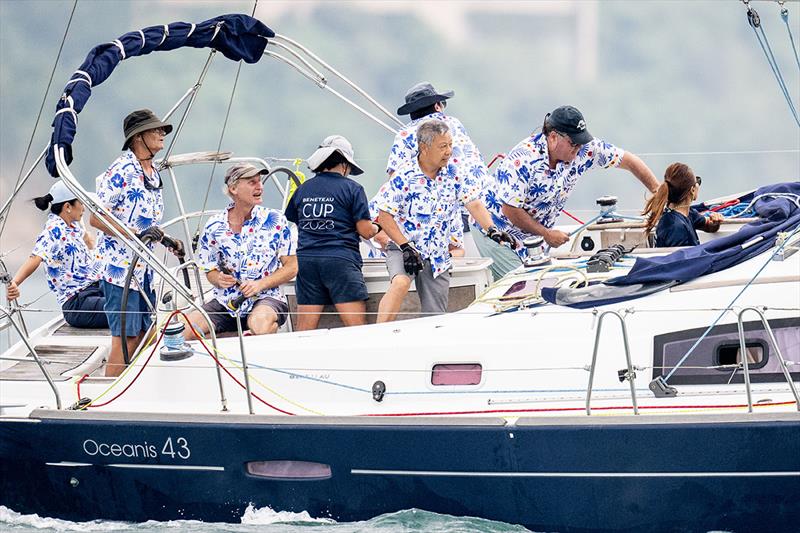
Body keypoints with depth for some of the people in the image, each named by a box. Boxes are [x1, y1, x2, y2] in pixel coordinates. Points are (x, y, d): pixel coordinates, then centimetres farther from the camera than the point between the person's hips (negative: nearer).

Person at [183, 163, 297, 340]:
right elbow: (210, 271, 14)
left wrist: (260, 284, -13)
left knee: (259, 323, -39)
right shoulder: (214, 227, 4)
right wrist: (219, 279, -11)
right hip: (226, 302, 2)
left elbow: (291, 267, 1)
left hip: (266, 297, -2)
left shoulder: (275, 221, 0)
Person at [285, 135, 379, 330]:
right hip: (341, 259, -4)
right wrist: (376, 228, 22)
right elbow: (366, 231, -1)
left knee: (304, 332, 3)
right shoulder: (352, 188, 2)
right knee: (357, 327, -6)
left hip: (306, 259, 4)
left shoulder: (302, 190, 14)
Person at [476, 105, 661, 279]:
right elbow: (510, 210, -24)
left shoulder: (585, 149, -13)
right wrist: (547, 234, -16)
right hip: (497, 232, -6)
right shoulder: (524, 159, -30)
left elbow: (627, 160, -3)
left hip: (533, 233, 6)